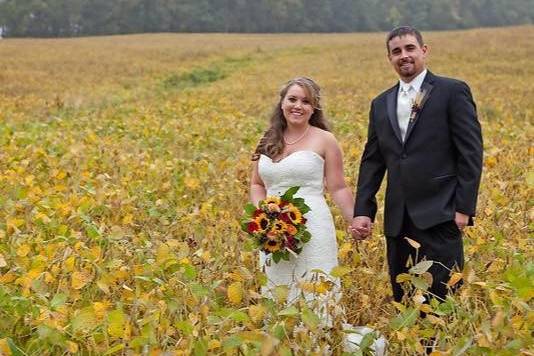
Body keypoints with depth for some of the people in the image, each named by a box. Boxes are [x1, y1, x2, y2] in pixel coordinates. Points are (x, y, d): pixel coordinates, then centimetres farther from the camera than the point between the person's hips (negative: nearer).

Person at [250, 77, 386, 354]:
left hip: (312, 229, -5)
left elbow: (338, 189, 0)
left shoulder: (324, 140, 0)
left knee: (315, 299, -4)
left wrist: (357, 221, -12)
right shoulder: (268, 141, 12)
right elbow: (256, 184, 19)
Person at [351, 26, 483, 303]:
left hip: (439, 215, -5)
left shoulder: (453, 91, -1)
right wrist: (362, 211, 6)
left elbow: (471, 152, -5)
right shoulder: (381, 104, 15)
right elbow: (371, 161, 15)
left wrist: (464, 208, -10)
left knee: (444, 299, -6)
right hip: (398, 219, 5)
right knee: (403, 299, 9)